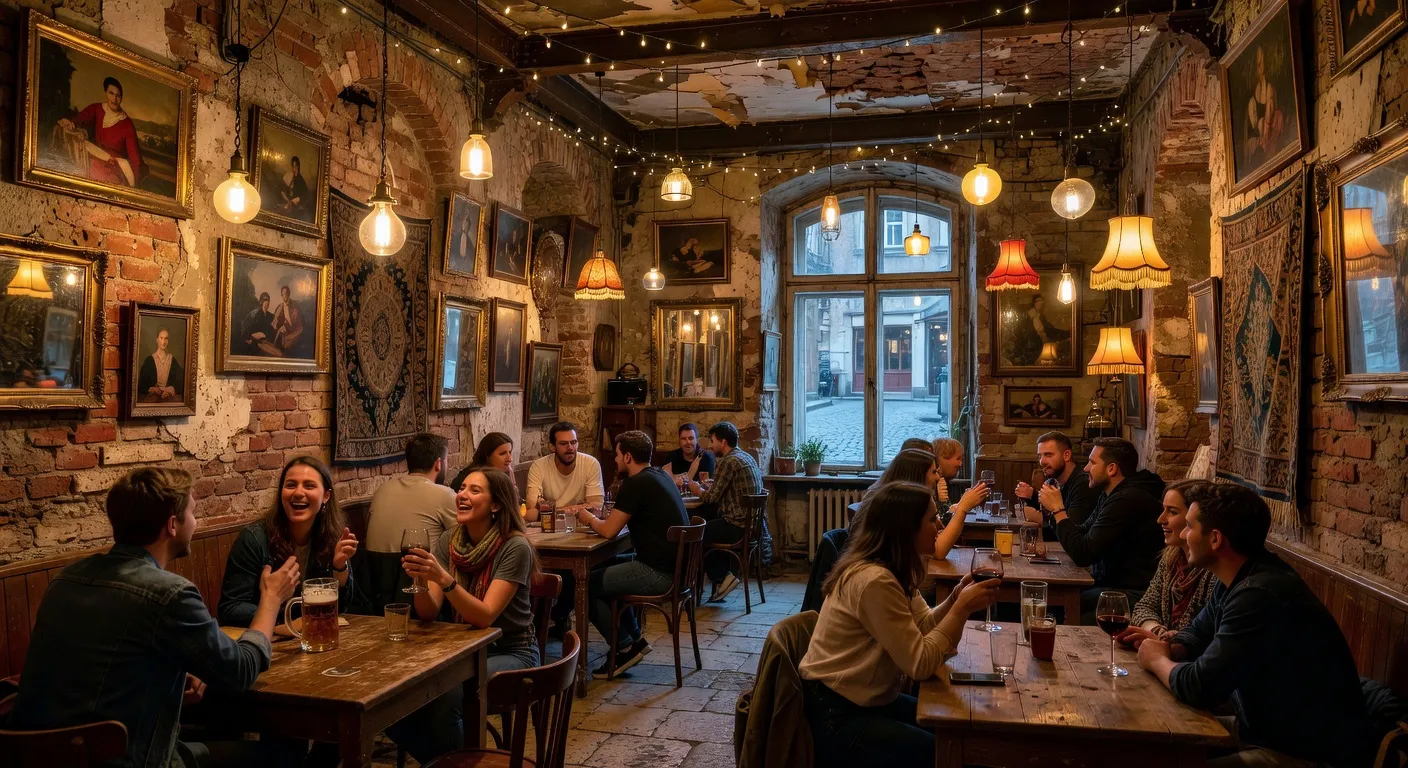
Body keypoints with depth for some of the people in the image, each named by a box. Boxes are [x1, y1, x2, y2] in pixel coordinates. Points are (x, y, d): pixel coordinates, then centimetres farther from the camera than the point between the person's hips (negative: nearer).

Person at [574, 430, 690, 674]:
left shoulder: (636, 484, -16)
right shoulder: (660, 476, 12)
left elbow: (608, 531, -15)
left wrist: (589, 519, 6)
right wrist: (597, 520, 12)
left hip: (660, 573, -10)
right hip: (674, 565, 10)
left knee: (587, 585, -1)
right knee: (607, 566, 27)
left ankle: (625, 648, 8)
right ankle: (635, 639, 28)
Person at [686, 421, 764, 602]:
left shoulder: (729, 461, -15)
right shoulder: (746, 457, 15)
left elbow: (712, 497, -14)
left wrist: (696, 489, 6)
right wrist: (702, 488, 11)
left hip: (739, 526, -9)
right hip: (753, 524, 9)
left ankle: (721, 577, 8)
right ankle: (723, 573, 23)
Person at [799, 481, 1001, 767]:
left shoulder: (894, 569, 6)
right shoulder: (874, 580, -27)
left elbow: (922, 626, 5)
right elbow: (921, 663, -25)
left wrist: (955, 598, -13)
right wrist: (962, 607, -22)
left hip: (870, 699, 10)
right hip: (836, 715, -10)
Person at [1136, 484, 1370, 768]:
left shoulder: (1259, 595, -29)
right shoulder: (1239, 578, 3)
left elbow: (1200, 687, -28)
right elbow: (1198, 632, 18)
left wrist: (1158, 661, -7)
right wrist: (1170, 650, -4)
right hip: (1265, 729, 9)